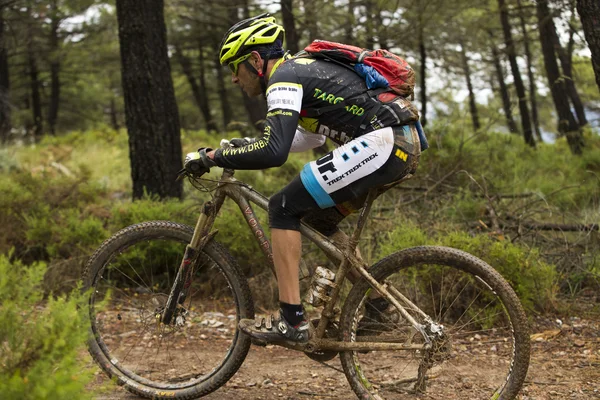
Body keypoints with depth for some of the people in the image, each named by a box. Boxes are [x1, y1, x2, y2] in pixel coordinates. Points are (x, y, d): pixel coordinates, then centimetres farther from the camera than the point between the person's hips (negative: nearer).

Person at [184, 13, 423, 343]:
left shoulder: (284, 78, -8)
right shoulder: (299, 69, 22)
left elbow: (274, 152, -23)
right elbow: (313, 136, 39)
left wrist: (212, 157, -12)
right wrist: (247, 146, 34)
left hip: (382, 143, -10)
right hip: (402, 143, 10)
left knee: (284, 208, -7)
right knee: (317, 216, 21)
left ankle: (292, 320, -9)